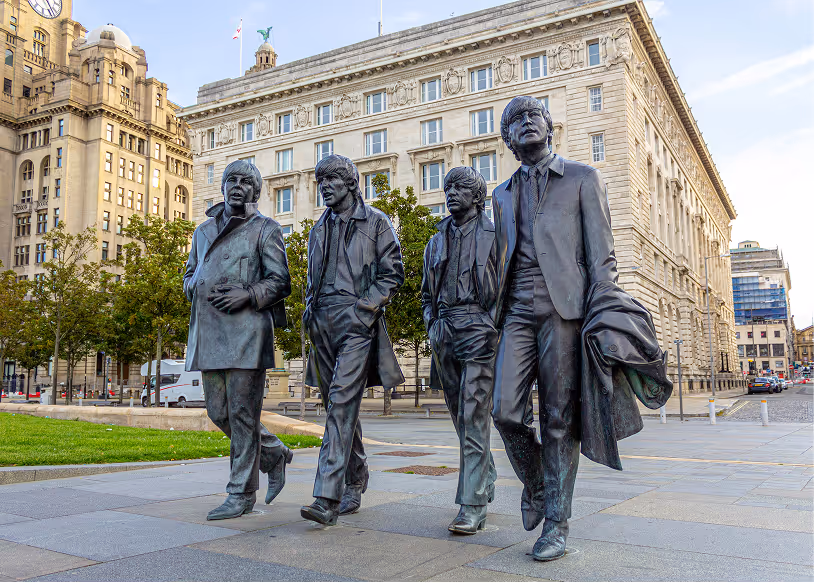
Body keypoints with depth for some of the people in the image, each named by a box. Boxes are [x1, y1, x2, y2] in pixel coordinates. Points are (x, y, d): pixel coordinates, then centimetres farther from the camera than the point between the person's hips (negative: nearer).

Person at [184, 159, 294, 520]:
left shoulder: (265, 230, 4)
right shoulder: (203, 230, 22)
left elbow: (280, 282, -1)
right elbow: (189, 276, 26)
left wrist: (247, 294, -17)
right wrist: (201, 288, 3)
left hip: (246, 331, -6)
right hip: (209, 331, 6)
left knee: (242, 413, -4)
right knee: (219, 412, 8)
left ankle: (241, 494, 6)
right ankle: (275, 454, 28)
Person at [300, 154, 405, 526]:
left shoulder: (375, 222, 4)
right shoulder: (319, 229, 21)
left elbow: (393, 272, -1)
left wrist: (365, 307, -12)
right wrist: (309, 311, 12)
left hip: (356, 321, -6)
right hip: (323, 325, 6)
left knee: (342, 401, -17)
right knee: (339, 405, 10)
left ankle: (328, 498, -20)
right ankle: (355, 486, 23)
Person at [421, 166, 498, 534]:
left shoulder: (494, 236, 3)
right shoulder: (437, 241, 18)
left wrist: (493, 325, -12)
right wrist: (432, 324, 8)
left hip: (479, 331, -6)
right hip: (444, 333, 6)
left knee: (473, 419, -10)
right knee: (460, 416, 12)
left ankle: (472, 506, -7)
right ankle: (486, 480, 30)